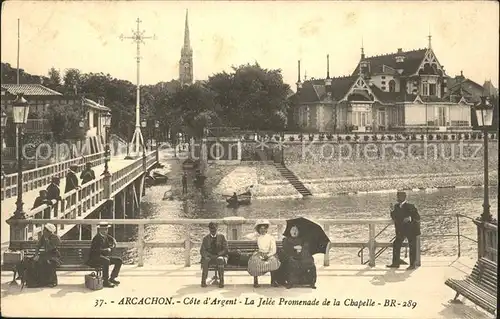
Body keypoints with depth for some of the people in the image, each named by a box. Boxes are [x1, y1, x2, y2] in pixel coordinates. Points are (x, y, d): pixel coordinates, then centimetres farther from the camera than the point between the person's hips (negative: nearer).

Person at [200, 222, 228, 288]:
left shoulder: (221, 237, 7)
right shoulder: (206, 238, 11)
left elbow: (225, 249, 2)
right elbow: (202, 251, 4)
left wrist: (218, 255, -15)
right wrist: (210, 255, -15)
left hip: (220, 256, -1)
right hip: (209, 257, 1)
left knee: (220, 259, -37)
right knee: (205, 260, -34)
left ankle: (221, 281, -38)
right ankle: (203, 281, -36)